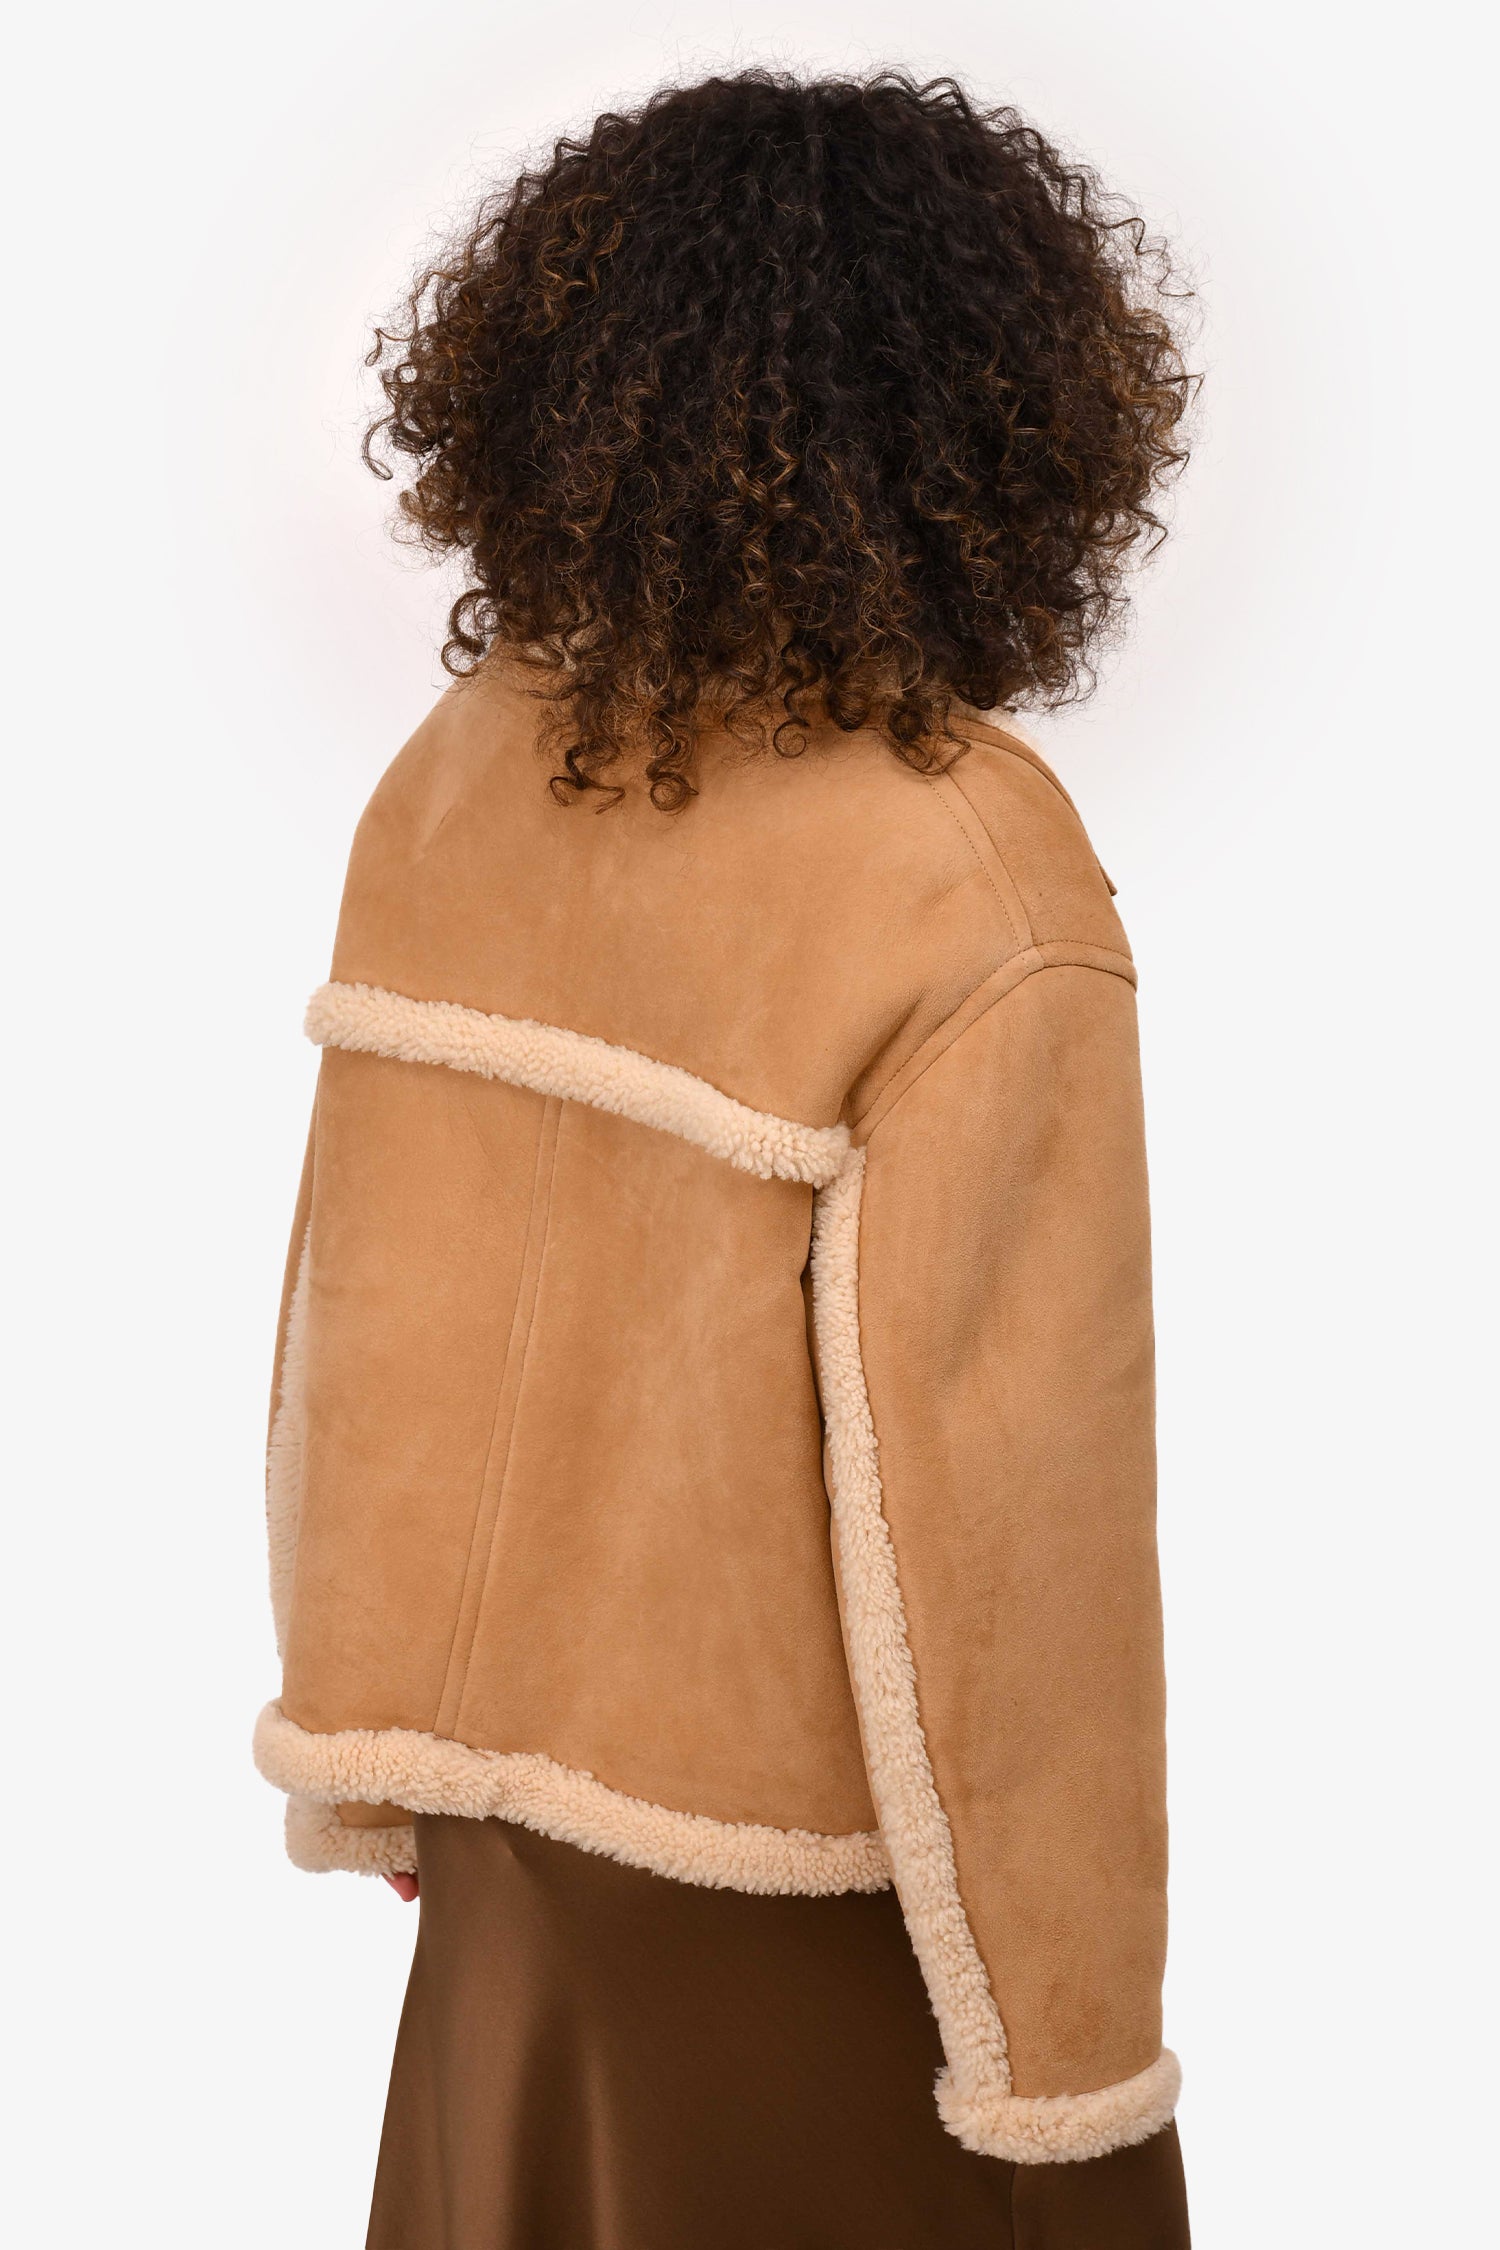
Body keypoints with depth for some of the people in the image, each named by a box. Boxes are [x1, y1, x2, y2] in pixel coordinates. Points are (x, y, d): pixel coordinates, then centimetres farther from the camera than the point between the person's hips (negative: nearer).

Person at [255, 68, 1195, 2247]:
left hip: (521, 1776, 5)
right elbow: (987, 1483, -22)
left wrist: (376, 1738, 13)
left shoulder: (459, 772, -8)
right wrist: (1068, 2027, -11)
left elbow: (365, 1305, -1)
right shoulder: (978, 879, -24)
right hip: (811, 1850, -5)